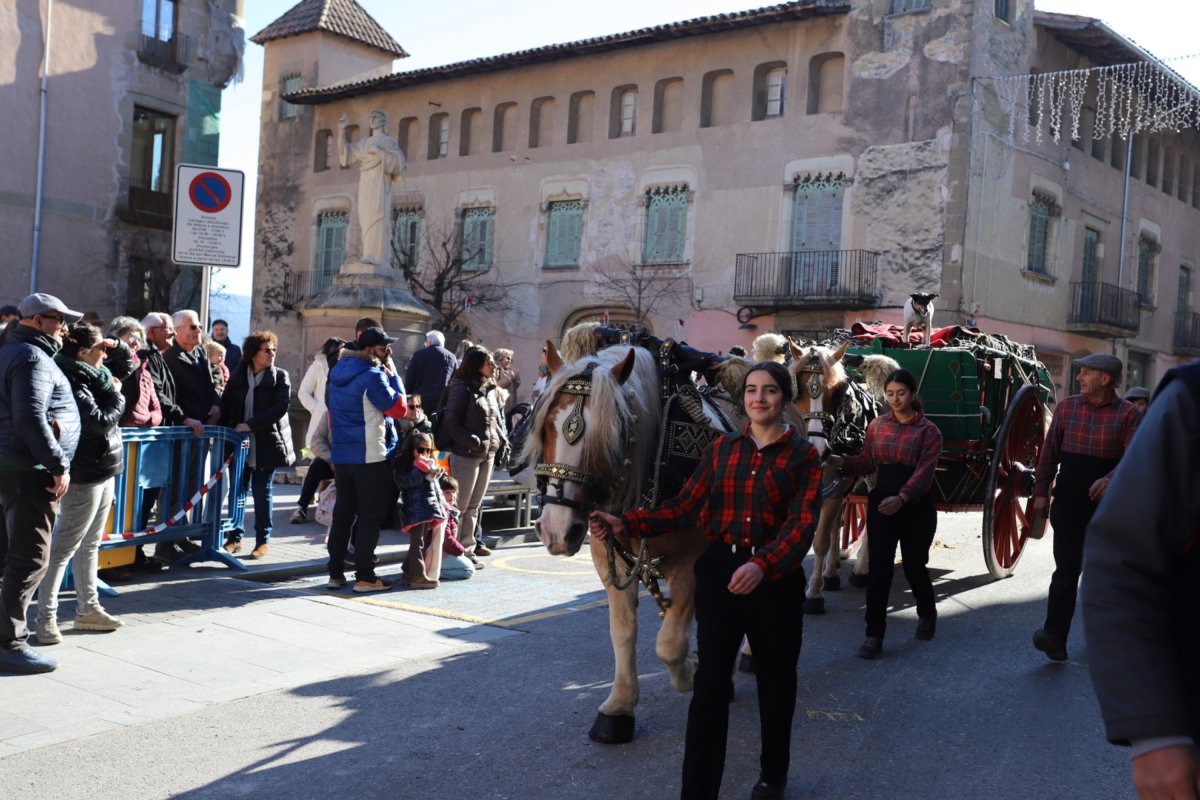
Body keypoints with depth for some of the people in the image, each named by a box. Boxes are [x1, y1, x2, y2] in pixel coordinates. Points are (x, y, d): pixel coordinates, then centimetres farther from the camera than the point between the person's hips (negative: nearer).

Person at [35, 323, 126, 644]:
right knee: (64, 547, -4)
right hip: (85, 475, -10)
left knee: (89, 545, 15)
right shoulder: (71, 384, -17)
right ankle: (46, 616, 2)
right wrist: (116, 395, -6)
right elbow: (101, 422, -21)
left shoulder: (90, 377, 11)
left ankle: (88, 608, 23)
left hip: (103, 471, 10)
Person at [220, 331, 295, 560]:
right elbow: (226, 404, 10)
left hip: (267, 443, -3)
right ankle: (234, 537, 18)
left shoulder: (280, 376, -3)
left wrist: (250, 425, -18)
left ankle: (263, 540, 12)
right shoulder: (238, 374, 7)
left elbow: (280, 408, -13)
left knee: (262, 492, 3)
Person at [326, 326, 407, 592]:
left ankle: (335, 572, 16)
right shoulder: (373, 376, -14)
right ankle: (365, 576, -1)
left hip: (341, 454, 8)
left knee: (343, 513, 13)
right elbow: (399, 408, -12)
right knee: (371, 515, -1)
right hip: (371, 456, -8)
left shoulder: (337, 373, 13)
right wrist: (393, 375, -5)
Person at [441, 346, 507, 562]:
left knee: (475, 504, 15)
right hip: (466, 455, -8)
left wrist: (502, 439, 4)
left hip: (488, 455, 8)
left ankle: (469, 544, 24)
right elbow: (450, 424, -14)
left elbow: (499, 417, 21)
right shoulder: (462, 389, -11)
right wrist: (474, 441, -21)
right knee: (460, 504, -2)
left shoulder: (491, 390, 11)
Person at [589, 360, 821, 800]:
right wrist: (626, 524, -12)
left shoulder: (803, 455, -5)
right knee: (710, 682, -1)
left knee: (775, 678, 15)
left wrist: (762, 565, -34)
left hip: (776, 577, -1)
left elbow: (802, 524, -16)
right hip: (718, 571, 2)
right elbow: (684, 508, 2)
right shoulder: (722, 448, 4)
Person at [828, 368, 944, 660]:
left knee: (914, 565, 11)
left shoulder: (928, 431, -7)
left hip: (917, 507, -2)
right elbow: (867, 463, 8)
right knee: (879, 567, -4)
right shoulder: (877, 425, 5)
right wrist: (839, 461, -12)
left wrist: (901, 498, -33)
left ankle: (927, 614, 41)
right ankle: (874, 634, 0)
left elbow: (924, 471, -18)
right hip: (881, 502, 2)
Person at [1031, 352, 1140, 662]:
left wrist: (1110, 479, -34)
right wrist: (1041, 492, 4)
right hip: (1069, 503, 0)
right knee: (1067, 570, -8)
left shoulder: (1128, 414, -4)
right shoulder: (1067, 407, 3)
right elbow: (1050, 451, 7)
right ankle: (1055, 637, -15)